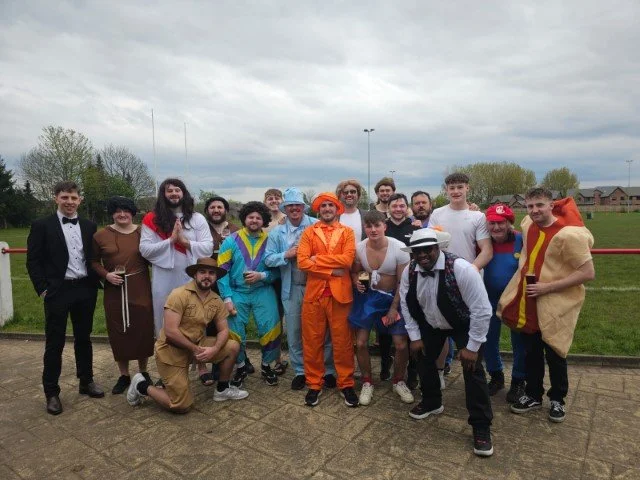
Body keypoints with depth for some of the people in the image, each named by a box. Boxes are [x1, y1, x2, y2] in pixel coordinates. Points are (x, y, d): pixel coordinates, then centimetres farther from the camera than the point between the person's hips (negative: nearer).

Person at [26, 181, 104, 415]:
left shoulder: (89, 226, 7)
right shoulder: (42, 225, -3)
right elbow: (33, 261, -4)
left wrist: (95, 283, 4)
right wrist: (42, 289, -10)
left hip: (85, 290, 3)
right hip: (58, 291, -3)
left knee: (84, 339, 14)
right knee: (55, 343, 5)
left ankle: (86, 382, 28)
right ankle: (51, 392, 19)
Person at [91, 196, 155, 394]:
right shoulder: (101, 235, 0)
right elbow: (93, 261, 7)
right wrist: (106, 275, -10)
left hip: (140, 290, 0)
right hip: (114, 292, 1)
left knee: (143, 330, 7)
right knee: (118, 332, 9)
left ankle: (143, 372, 26)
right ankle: (124, 375, 26)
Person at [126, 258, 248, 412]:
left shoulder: (216, 301, -1)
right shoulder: (179, 294, -21)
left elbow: (223, 330, -1)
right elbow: (170, 332, -26)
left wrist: (214, 349, -21)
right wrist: (194, 349, -20)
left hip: (197, 345, 7)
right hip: (171, 351, -6)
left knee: (233, 346, -6)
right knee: (181, 406, -7)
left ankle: (222, 390, 15)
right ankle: (142, 386, 16)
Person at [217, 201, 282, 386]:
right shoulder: (231, 240, -3)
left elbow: (277, 270, 1)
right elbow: (222, 270, -5)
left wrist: (261, 276, -18)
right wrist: (227, 298, -11)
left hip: (263, 292, 0)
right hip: (237, 293, 0)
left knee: (271, 329, -3)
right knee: (235, 332, 4)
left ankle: (266, 366, 23)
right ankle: (240, 367, 30)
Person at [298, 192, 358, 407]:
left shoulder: (347, 232, 6)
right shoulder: (308, 232, 6)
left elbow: (347, 259, -11)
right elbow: (302, 261, -7)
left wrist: (317, 259, -10)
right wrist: (331, 270, -13)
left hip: (340, 293, -1)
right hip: (314, 293, 1)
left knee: (342, 341, 7)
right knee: (312, 341, 8)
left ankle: (346, 384, 23)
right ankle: (314, 384, 24)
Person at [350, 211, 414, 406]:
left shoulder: (399, 248, -19)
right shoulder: (359, 248, -12)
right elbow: (355, 272, 6)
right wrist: (357, 281, -17)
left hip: (392, 297, -1)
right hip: (368, 297, 2)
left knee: (401, 344, -3)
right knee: (361, 343, 0)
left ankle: (399, 381, 26)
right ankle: (367, 382, 24)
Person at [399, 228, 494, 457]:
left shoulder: (461, 269, -36)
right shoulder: (409, 271, -20)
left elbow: (482, 310, -29)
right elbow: (406, 304, -5)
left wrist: (472, 346, -25)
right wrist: (415, 336, -5)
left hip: (464, 325, -4)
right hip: (430, 324, 5)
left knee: (473, 369, -11)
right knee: (423, 358, 11)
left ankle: (481, 426, 7)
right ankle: (431, 402, 38)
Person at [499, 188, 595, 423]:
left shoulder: (569, 235, -21)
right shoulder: (528, 224, -1)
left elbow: (588, 273, -21)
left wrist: (548, 287, -23)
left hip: (555, 306, -5)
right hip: (527, 303, 6)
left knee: (554, 355, 10)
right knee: (531, 353, 16)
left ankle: (557, 400, 32)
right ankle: (533, 395, 33)